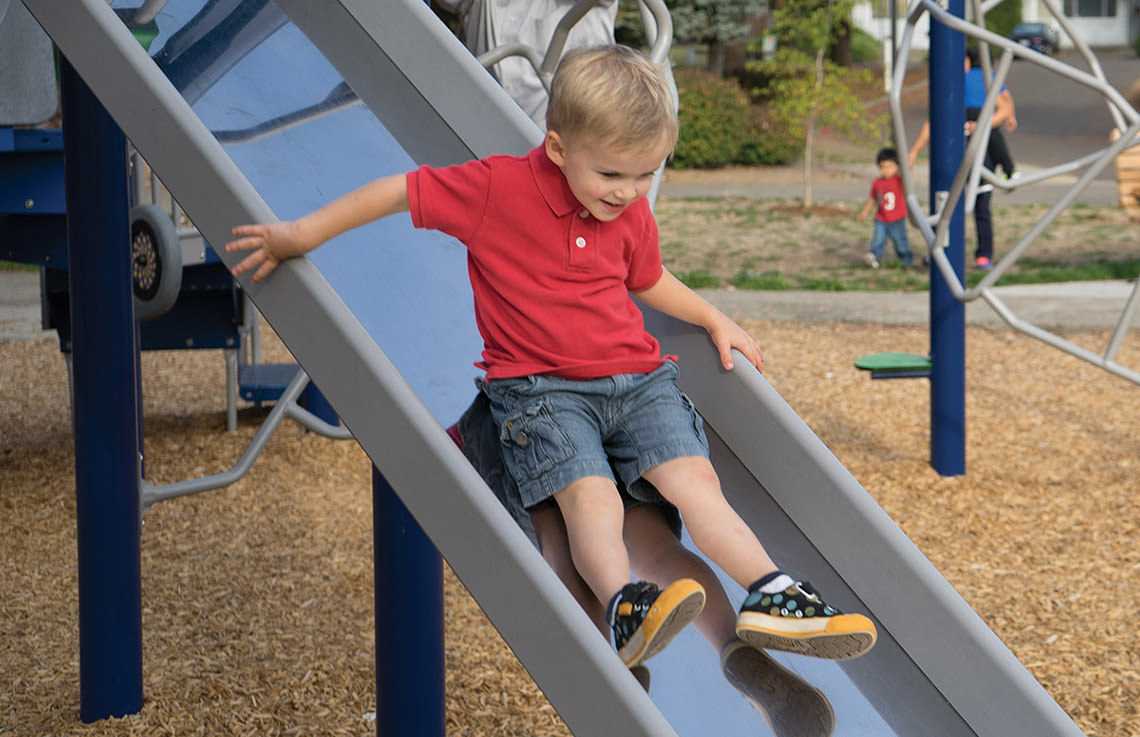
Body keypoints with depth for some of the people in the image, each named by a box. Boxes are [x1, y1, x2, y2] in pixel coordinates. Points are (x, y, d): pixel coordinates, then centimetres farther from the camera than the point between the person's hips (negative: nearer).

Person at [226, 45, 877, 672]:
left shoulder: (632, 212, 9)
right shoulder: (498, 187, -9)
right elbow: (399, 192, -4)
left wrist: (715, 319, 23)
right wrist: (301, 236, -5)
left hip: (638, 377, 4)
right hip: (540, 387, -4)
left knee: (694, 478, -17)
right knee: (590, 495, -28)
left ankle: (774, 598, -30)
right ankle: (624, 605, -50)